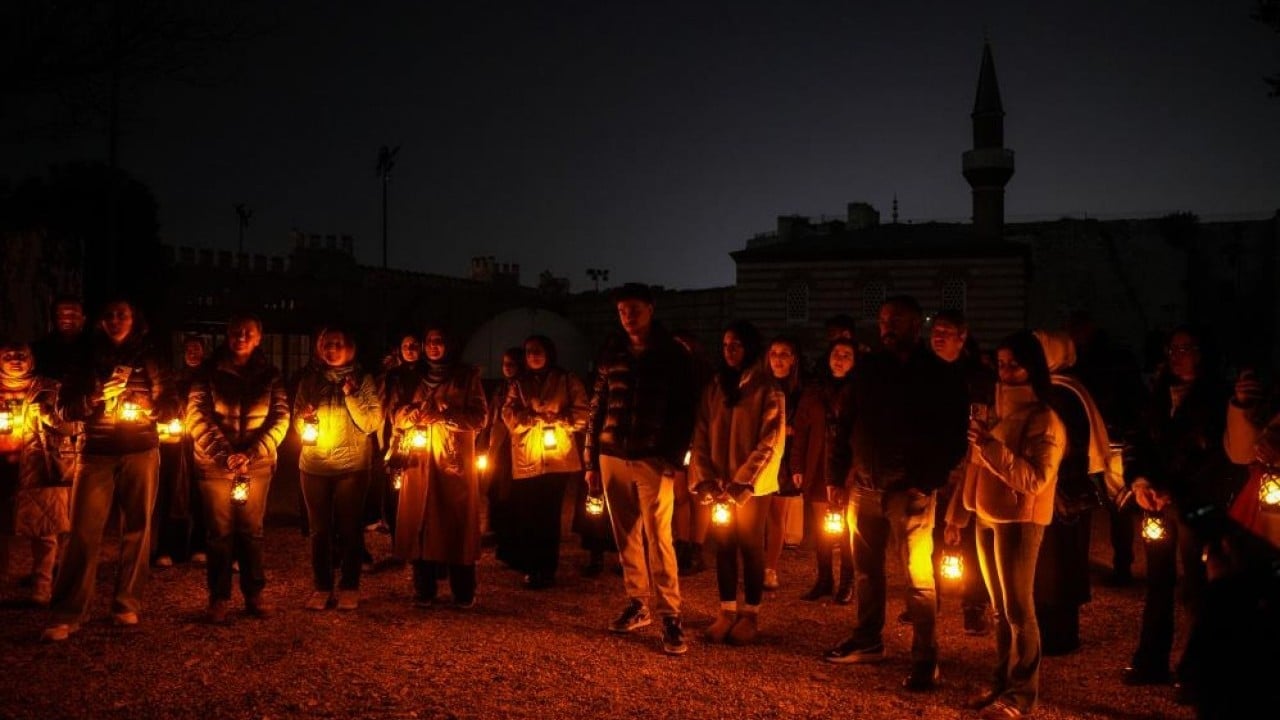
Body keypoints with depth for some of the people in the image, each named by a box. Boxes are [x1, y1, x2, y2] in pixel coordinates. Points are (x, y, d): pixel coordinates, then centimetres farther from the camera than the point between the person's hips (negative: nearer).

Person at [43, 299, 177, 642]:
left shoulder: (149, 360, 9)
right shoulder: (88, 360, 12)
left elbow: (170, 407, 4)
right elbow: (67, 408, 6)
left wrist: (146, 407, -16)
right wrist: (95, 398, -13)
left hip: (141, 453, 0)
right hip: (97, 453, 0)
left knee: (136, 529, 0)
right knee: (84, 530, -8)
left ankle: (127, 605, 9)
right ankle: (68, 614, -7)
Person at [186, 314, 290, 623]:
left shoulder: (270, 374, 4)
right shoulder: (210, 373, 0)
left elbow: (280, 419, -3)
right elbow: (197, 416, -7)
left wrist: (252, 453, -16)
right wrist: (223, 453, -19)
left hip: (257, 463, 1)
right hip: (215, 463, -1)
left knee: (251, 530, 8)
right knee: (220, 532, 3)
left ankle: (254, 593, 17)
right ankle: (218, 598, 12)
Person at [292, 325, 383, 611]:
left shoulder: (363, 379, 0)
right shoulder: (309, 379, 6)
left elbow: (372, 422, -7)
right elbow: (297, 417, 8)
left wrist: (352, 395, -17)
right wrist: (304, 422, -14)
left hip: (352, 466, -2)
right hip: (314, 465, 2)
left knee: (350, 529, 3)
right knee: (319, 529, 7)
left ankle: (349, 588, 13)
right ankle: (321, 588, 16)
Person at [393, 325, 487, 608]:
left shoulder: (467, 376, 5)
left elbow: (479, 418, -3)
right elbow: (399, 417, 11)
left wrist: (445, 414, -16)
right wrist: (417, 413, -10)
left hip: (456, 461, -3)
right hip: (420, 461, 3)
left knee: (457, 523, -5)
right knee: (420, 523, -1)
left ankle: (463, 593, 2)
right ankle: (424, 591, 6)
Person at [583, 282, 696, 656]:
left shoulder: (674, 355, 1)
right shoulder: (611, 354, 11)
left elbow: (685, 411, -1)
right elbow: (597, 409, 13)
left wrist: (674, 458, -10)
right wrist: (591, 460, 9)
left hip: (653, 460, -4)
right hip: (613, 458, 4)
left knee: (658, 537, -8)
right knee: (626, 537, 8)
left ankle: (671, 616, -5)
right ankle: (637, 604, 20)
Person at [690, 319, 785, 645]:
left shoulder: (767, 390, -6)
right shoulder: (713, 388, 7)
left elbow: (771, 443, -12)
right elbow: (701, 437, 5)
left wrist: (744, 482, -18)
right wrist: (705, 479, -8)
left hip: (752, 485, -4)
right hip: (720, 484, 4)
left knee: (750, 545, 3)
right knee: (723, 545, 7)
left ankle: (750, 615, 12)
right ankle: (727, 612, 15)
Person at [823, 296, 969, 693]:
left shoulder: (940, 376, -2)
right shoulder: (869, 367, 9)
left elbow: (952, 438, -4)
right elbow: (848, 423, 11)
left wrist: (926, 482, -14)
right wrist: (838, 475, 5)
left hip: (910, 491, -4)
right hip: (864, 485, 5)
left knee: (918, 575, -3)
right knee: (865, 567, 13)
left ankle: (925, 658, 5)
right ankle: (867, 641, 27)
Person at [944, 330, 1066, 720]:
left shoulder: (1044, 419, -11)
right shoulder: (996, 412, 12)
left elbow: (1034, 480, -20)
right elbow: (974, 466, 16)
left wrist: (992, 446, -27)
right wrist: (957, 514, 14)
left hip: (1019, 522, -7)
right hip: (986, 519, 7)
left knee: (1018, 609, -1)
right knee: (1000, 608, 13)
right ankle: (1001, 681, 21)